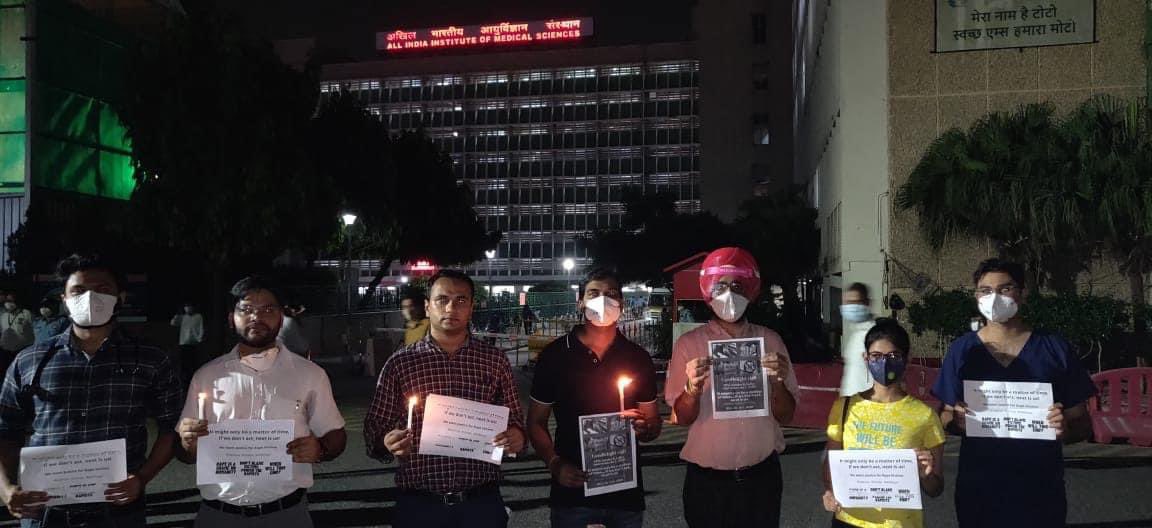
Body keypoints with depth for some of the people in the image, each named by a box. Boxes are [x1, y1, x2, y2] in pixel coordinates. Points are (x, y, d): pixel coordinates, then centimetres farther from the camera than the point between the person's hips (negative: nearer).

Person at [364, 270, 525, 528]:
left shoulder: (495, 361, 4)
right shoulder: (400, 363, 1)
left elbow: (515, 421, 11)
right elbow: (375, 427, 4)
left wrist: (516, 438, -10)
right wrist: (387, 443, -17)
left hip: (482, 502, 1)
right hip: (419, 505, -1)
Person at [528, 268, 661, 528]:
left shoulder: (638, 358, 3)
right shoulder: (555, 355, -2)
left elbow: (653, 425, 10)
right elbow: (536, 422, 3)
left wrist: (644, 429, -12)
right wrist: (555, 464, -12)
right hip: (572, 490, -2)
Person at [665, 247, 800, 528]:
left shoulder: (770, 341, 1)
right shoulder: (689, 344, -4)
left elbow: (786, 416, 2)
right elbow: (683, 418, -4)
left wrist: (778, 381, -18)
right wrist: (693, 387, -23)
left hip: (761, 476, 2)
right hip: (707, 481, -1)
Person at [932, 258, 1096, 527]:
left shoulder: (1055, 349, -1)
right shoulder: (962, 350, 0)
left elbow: (1083, 424, 4)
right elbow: (944, 418, 5)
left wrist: (1066, 429, -18)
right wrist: (956, 420, -17)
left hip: (1042, 489, 0)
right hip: (977, 490, 0)